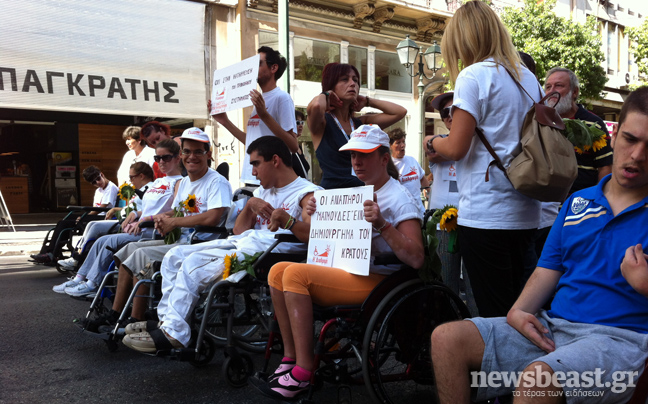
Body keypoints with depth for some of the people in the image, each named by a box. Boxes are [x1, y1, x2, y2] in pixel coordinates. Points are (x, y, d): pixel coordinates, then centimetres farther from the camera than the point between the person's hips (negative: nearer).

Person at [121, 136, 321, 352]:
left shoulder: (306, 193, -2)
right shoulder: (262, 192, 25)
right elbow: (239, 230, 19)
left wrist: (284, 217, -30)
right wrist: (250, 204, 2)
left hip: (270, 248, -10)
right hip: (242, 241, 10)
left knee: (195, 262, -21)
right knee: (176, 255, 2)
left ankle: (173, 332, -13)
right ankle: (167, 320, 2)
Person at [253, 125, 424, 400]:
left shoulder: (400, 199, -10)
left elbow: (416, 258, -20)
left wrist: (382, 225, -29)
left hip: (378, 280, -9)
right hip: (349, 272, 9)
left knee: (295, 274, -24)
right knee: (278, 271, -2)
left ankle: (303, 373, -19)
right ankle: (291, 357, -3)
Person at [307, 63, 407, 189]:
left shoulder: (362, 123, 16)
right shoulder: (322, 123, 1)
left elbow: (400, 112, 12)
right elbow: (316, 106, -24)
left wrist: (367, 101, 15)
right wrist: (324, 95, 0)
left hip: (363, 191, 5)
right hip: (332, 187, -5)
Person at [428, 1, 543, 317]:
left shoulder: (474, 76, -10)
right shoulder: (528, 77, 13)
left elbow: (456, 148, -16)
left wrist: (433, 142, 6)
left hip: (484, 215, -8)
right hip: (525, 214, 8)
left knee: (493, 313, -1)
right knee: (515, 307, 17)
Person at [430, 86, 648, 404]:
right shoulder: (577, 202, 17)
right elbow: (549, 269, 13)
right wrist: (518, 311, -3)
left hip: (618, 337, -5)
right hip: (551, 326, 6)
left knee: (538, 377, -37)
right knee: (446, 338, -10)